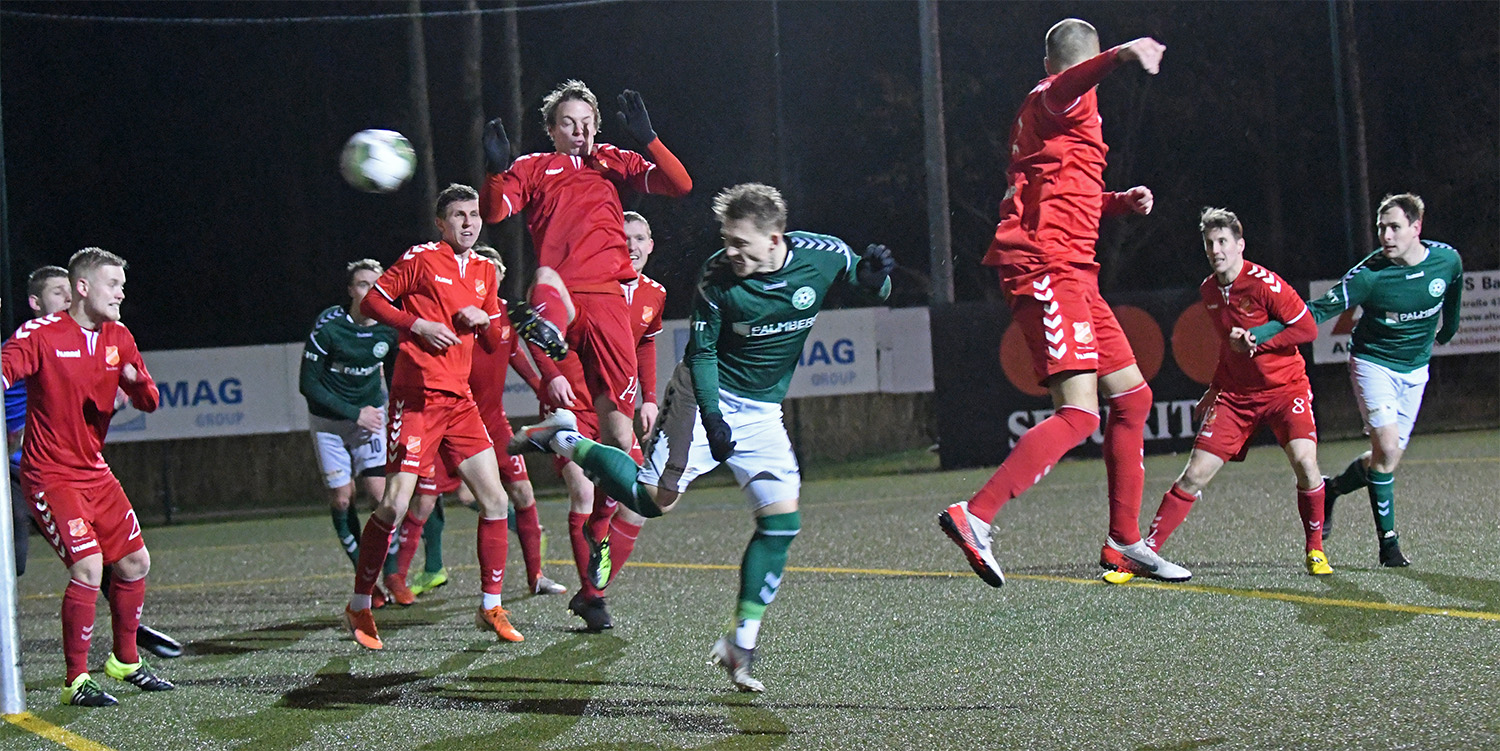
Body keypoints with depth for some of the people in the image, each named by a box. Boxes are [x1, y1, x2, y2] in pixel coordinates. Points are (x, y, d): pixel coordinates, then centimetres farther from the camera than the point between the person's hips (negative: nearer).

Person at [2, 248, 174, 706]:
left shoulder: (119, 338, 6)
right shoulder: (41, 335, -14)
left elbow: (148, 402, 9)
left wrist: (135, 380, -14)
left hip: (95, 472, 8)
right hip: (50, 475, -8)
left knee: (135, 562, 12)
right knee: (88, 567, -19)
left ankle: (125, 661, 32)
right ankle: (75, 681, -8)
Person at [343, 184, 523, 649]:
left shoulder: (484, 270, 16)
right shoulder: (421, 259, -2)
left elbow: (494, 343, 21)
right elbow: (372, 302, -2)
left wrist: (482, 319, -1)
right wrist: (419, 325, -14)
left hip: (459, 398, 6)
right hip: (417, 396, -6)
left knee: (494, 498, -1)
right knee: (395, 505, -10)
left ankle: (491, 608, 9)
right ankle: (359, 607, 5)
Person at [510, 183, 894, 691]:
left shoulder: (823, 255, -13)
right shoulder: (717, 277, -19)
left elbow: (873, 290, 4)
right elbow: (701, 353, -9)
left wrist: (874, 277, -19)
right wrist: (712, 418, -18)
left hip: (762, 411, 3)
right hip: (707, 398, -3)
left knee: (782, 520, -10)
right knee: (653, 499, -12)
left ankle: (741, 642, -1)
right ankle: (564, 439, 11)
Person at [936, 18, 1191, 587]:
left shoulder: (1049, 104, 27)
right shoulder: (1056, 96, -2)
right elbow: (1065, 88, -30)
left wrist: (1121, 202, 24)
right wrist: (1119, 56, -49)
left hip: (1070, 274, 11)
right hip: (1046, 268, -11)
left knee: (1132, 396, 14)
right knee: (1079, 415, -20)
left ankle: (1124, 542, 19)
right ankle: (975, 516, -24)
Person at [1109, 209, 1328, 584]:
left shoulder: (1263, 283, -16)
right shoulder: (1208, 291, 5)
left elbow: (1307, 328, -16)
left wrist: (1255, 341, -17)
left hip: (1284, 387, -4)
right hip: (1235, 394, 4)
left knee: (1304, 461, -24)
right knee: (1196, 473, -5)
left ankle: (1314, 549, -2)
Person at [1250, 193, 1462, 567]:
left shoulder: (1448, 259, -11)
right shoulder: (1369, 274, -23)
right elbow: (1315, 312, -25)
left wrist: (1447, 330, 30)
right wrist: (1258, 334, -36)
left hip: (1415, 368, 4)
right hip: (1373, 362, -4)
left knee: (1390, 456, 3)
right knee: (1386, 449, -18)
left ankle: (1331, 489, 30)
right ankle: (1388, 540, -6)